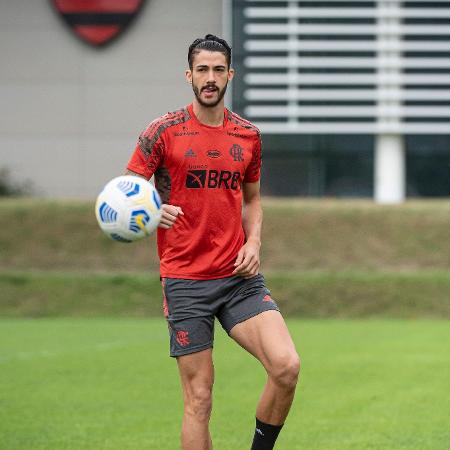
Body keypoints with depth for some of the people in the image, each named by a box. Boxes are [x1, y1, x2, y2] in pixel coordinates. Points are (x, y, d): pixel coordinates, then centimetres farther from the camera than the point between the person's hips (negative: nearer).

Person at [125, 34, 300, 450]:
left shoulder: (248, 136, 9)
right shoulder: (164, 131, -2)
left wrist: (253, 242, 4)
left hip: (240, 276, 3)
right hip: (185, 281, -3)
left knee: (287, 366, -16)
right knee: (199, 398, -2)